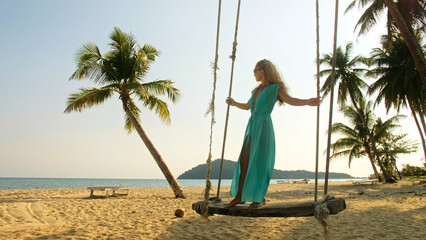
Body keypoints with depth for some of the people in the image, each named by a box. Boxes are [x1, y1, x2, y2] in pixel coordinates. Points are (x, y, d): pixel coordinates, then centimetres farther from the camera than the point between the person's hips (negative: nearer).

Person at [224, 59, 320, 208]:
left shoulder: (275, 88, -3)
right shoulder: (257, 90, 18)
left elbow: (291, 100, -19)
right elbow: (247, 106, 32)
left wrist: (307, 102, -37)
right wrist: (234, 103, 45)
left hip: (263, 128, -7)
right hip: (252, 127, 7)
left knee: (259, 164, -5)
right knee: (244, 161, 4)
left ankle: (261, 198, 8)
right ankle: (239, 197, 10)